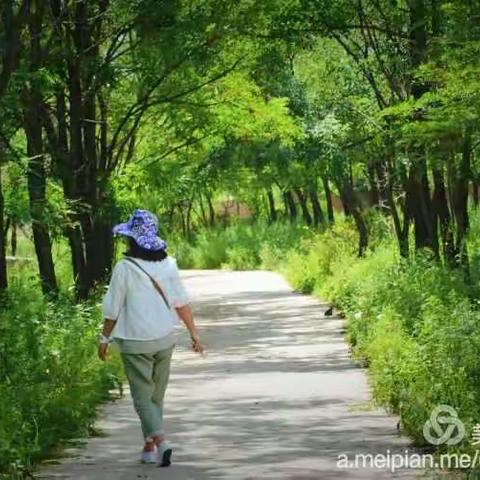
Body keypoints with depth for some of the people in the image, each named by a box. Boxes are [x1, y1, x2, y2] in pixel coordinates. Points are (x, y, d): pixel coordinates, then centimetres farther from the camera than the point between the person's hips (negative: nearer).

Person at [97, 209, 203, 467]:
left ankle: (160, 441, -17)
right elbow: (182, 302, 3)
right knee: (156, 396, 16)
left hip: (135, 343, -5)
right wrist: (194, 333, 11)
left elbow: (112, 310, -9)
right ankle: (150, 446, 23)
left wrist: (104, 338, 4)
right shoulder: (167, 264, 0)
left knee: (143, 398, 1)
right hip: (164, 339, 5)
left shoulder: (125, 268, -14)